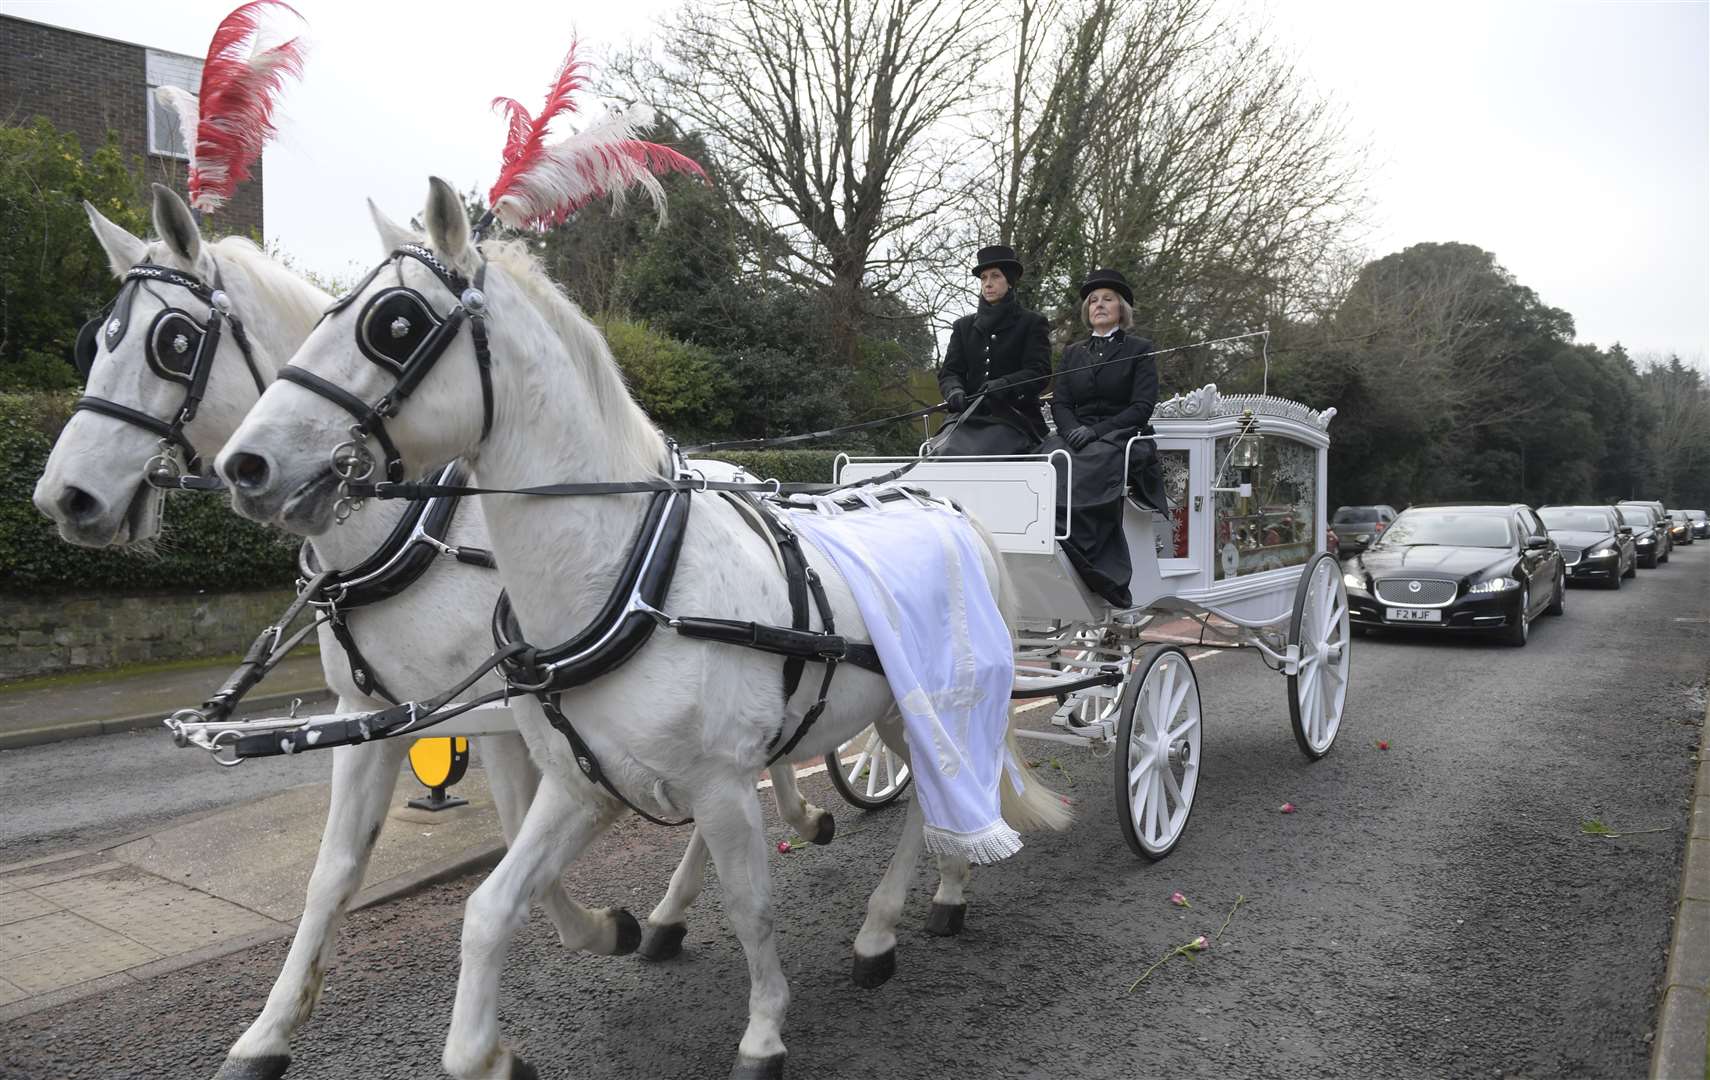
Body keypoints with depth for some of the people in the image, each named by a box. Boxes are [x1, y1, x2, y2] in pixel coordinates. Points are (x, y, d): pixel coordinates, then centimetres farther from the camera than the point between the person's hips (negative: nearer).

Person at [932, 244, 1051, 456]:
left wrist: (1004, 384, -23)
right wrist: (955, 391, -13)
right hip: (970, 417, 3)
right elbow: (949, 371, 13)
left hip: (1014, 417, -3)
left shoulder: (1032, 323, 11)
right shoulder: (964, 326, 22)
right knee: (942, 452, -29)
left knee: (977, 454, -33)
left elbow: (1039, 373, -2)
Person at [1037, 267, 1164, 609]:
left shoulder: (1139, 350, 12)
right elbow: (1059, 402, 13)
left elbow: (1142, 407, 0)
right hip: (1076, 436, 3)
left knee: (1095, 463, -37)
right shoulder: (1073, 353, 25)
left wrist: (1096, 431, -13)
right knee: (1051, 459, -31)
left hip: (1122, 437, -3)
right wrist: (1074, 430, -10)